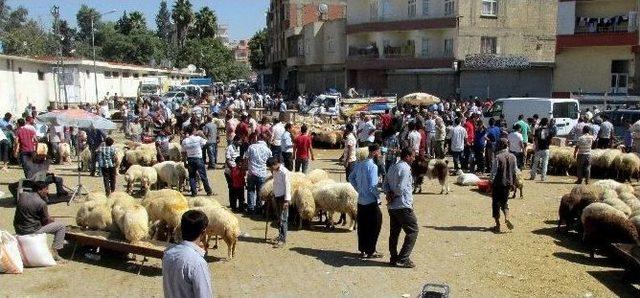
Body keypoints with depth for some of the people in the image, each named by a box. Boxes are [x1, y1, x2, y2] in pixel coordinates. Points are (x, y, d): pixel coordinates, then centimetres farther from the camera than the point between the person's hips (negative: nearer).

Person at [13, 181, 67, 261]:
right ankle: (54, 251, 3)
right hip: (31, 232, -8)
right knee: (61, 225, 1)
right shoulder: (41, 203, -18)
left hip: (18, 230, 8)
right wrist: (55, 221, 15)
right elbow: (46, 221, -7)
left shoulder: (22, 195, 0)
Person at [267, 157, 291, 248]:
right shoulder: (274, 171, 7)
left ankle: (282, 239, -5)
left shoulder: (285, 172, -18)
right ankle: (281, 235, 25)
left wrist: (287, 200, -19)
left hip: (283, 197, -8)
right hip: (277, 196, 8)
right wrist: (273, 194, 16)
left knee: (283, 218, -7)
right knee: (279, 217, 15)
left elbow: (287, 186, -18)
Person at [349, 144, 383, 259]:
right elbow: (372, 186, -22)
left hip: (361, 201, 7)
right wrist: (378, 197, -8)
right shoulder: (373, 166, -18)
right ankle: (371, 251, 11)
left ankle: (362, 250, 21)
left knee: (362, 227, 14)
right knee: (374, 227, 5)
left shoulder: (359, 164, 5)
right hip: (371, 201, -7)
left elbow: (351, 178, 16)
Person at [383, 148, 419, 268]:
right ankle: (403, 259, -2)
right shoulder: (405, 168, -15)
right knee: (413, 231, 0)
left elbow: (385, 184, 12)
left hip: (392, 206, 9)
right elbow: (401, 188, -21)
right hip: (403, 206, -9)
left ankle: (394, 258, 19)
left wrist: (389, 193, -4)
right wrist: (394, 195, -3)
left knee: (394, 232, 14)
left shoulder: (392, 167, 13)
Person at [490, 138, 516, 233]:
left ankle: (497, 225, 11)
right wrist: (512, 183, 17)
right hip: (508, 183, 5)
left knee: (496, 203, 7)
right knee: (504, 202, 20)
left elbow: (494, 172, -15)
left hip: (498, 183, -5)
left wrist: (491, 183, -5)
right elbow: (515, 171, 7)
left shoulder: (498, 157, -17)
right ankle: (507, 218, -2)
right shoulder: (513, 157, 0)